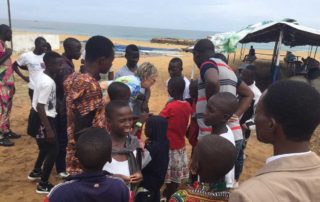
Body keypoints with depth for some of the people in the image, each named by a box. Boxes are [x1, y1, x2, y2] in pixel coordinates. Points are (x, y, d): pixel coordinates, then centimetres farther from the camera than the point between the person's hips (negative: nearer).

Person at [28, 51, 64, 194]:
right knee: (53, 150, 2)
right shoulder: (48, 83, -27)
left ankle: (36, 172, 46)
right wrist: (49, 129, -24)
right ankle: (43, 185, 14)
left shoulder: (42, 76, 3)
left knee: (46, 147, 27)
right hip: (43, 119, -10)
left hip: (40, 116, 10)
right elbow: (40, 107, -27)